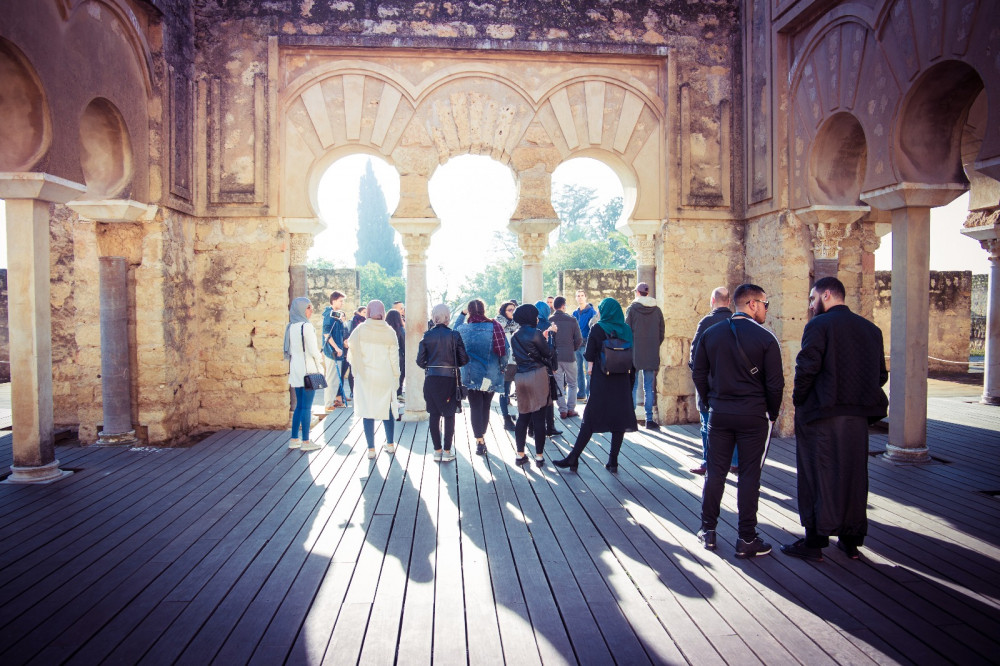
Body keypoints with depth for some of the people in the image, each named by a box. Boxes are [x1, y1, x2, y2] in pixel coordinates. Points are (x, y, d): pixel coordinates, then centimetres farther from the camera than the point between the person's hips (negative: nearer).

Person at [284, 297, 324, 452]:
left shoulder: (290, 327, 8)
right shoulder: (306, 326, -15)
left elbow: (288, 349, 14)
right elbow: (313, 351, -16)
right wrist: (320, 358, 4)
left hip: (295, 369, 7)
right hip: (308, 369, -7)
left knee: (299, 405, 15)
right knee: (306, 406, -1)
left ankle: (294, 439, 19)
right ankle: (305, 442, 4)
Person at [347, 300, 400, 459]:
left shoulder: (360, 329, -8)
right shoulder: (389, 332, -5)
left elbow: (351, 344, 2)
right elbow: (394, 358, 0)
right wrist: (396, 377, 11)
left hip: (365, 376, -1)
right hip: (385, 377, 1)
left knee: (367, 410, 3)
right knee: (387, 408, 15)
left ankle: (371, 448, 6)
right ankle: (390, 444, 26)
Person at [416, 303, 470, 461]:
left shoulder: (426, 336, -1)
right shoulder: (454, 335, -6)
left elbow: (420, 361, -1)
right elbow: (463, 359, -5)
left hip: (431, 379, 2)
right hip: (449, 379, -2)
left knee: (434, 415, 10)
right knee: (449, 415, 8)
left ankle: (437, 451, 14)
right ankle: (447, 451, 9)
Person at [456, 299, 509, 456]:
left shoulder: (463, 329, -10)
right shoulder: (495, 327, -9)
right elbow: (506, 350, -6)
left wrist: (462, 314, 13)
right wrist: (502, 366, 9)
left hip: (472, 374, -2)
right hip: (492, 375, 2)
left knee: (475, 407, 5)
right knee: (486, 406, 17)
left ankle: (480, 441, 0)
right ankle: (482, 436, 30)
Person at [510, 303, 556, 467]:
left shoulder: (515, 336, 10)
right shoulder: (535, 333, -10)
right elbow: (549, 353, -5)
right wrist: (546, 340, 16)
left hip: (520, 377, 6)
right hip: (537, 375, -6)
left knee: (523, 417, 12)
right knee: (539, 418, 0)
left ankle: (520, 454, 15)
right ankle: (539, 456, 5)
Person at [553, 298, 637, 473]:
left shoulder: (598, 328, -7)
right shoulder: (627, 330, 3)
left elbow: (590, 354, -5)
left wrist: (590, 366, 12)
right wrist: (630, 373, 13)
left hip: (601, 380, -3)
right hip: (622, 381, 3)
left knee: (590, 419, 1)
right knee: (619, 419, 8)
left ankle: (573, 458, 4)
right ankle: (613, 461, 10)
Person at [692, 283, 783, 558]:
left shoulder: (711, 334, 3)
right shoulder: (766, 338, -8)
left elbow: (698, 374, 7)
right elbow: (774, 384, -7)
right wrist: (772, 415, 6)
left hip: (719, 414, 4)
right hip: (754, 416, -3)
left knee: (715, 473, 11)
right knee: (749, 476, 4)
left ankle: (708, 531, 18)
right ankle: (747, 540, 10)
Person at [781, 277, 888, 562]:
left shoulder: (819, 325, -9)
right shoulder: (871, 329, 12)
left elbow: (807, 367, -17)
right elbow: (881, 374, 11)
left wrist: (799, 400, -4)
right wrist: (861, 399, 17)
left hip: (823, 414, -6)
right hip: (859, 416, 6)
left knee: (818, 476, 2)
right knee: (854, 476, 14)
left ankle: (815, 541, 8)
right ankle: (851, 540, 23)